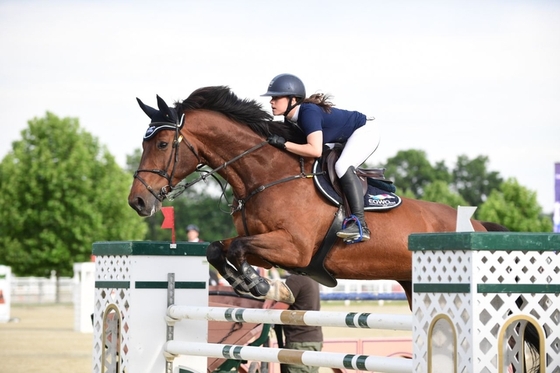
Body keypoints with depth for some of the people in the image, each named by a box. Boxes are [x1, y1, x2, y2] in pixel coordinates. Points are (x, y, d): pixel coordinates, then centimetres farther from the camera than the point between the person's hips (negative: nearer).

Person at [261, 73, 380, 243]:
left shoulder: (309, 113, -31)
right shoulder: (291, 118, -3)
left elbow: (316, 151, -39)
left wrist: (284, 144, -35)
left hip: (365, 131, -11)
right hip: (349, 139, 11)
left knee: (343, 166, -29)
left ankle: (359, 224, -34)